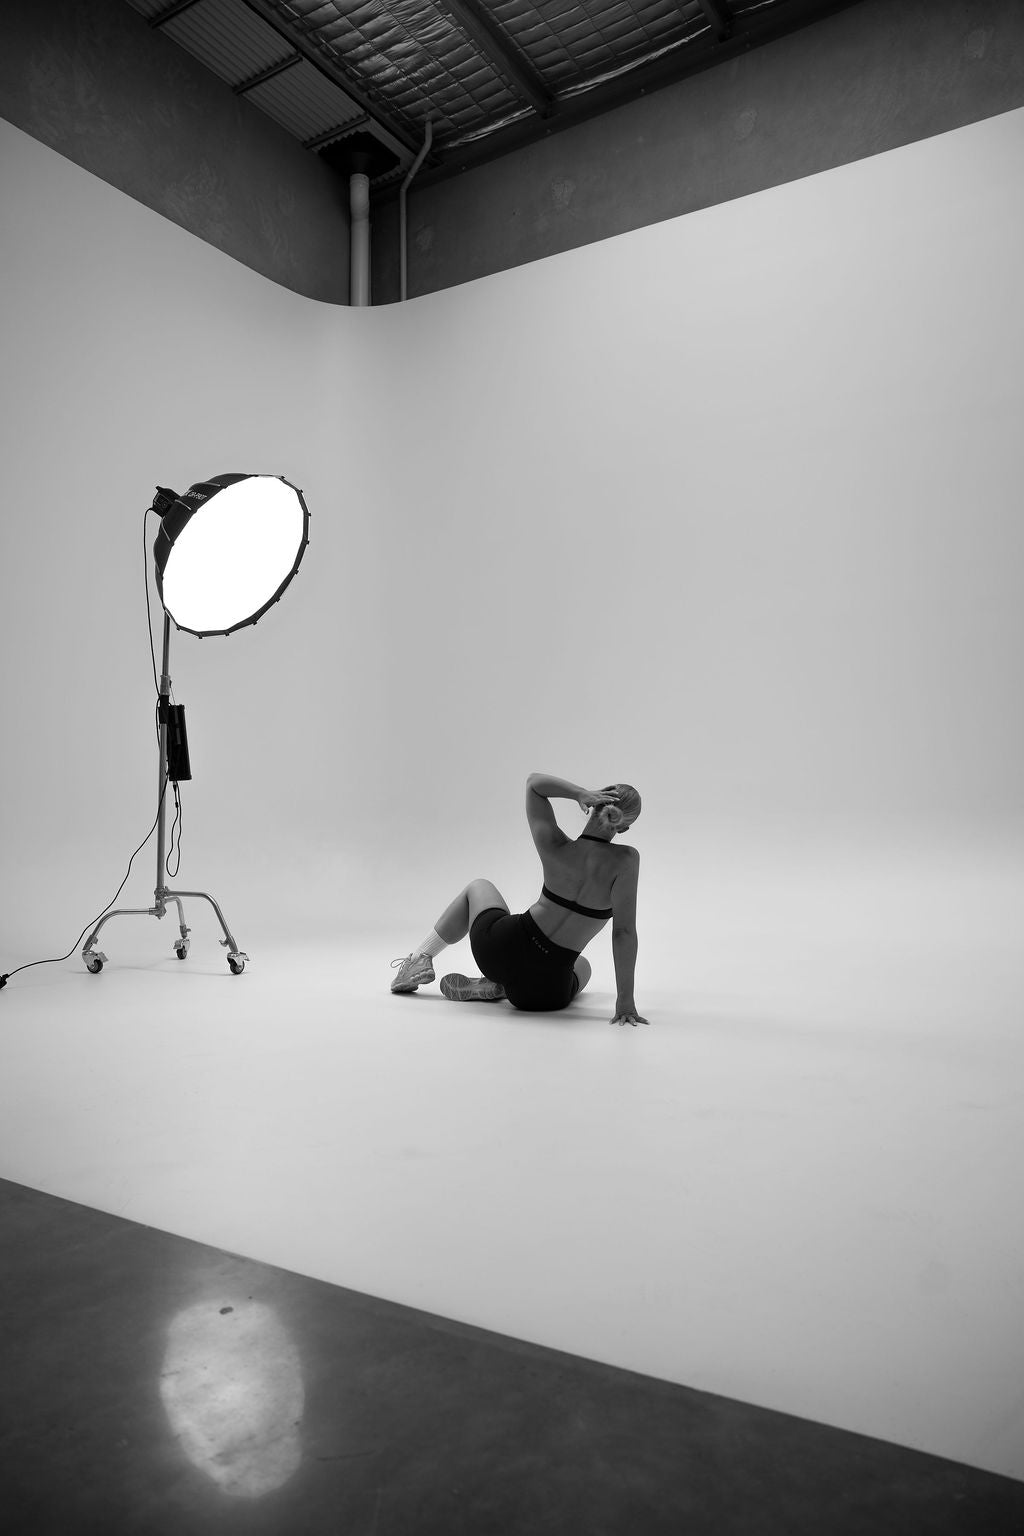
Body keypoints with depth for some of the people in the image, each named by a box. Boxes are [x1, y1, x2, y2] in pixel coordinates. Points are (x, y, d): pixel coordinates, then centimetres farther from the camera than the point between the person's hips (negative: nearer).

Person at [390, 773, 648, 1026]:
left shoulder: (554, 846, -11)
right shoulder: (625, 860, -17)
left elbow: (533, 781, 1)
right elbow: (624, 931, -19)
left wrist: (580, 793, -13)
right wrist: (625, 1001, -13)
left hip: (499, 947, 2)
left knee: (477, 888, 33)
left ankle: (421, 956, 29)